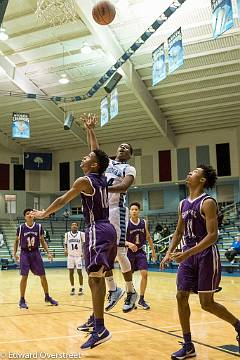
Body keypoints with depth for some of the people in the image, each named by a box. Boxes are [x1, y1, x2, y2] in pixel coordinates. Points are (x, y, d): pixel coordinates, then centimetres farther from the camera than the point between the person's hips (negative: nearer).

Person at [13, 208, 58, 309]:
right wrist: (14, 253, -1)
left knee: (43, 276, 5)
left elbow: (42, 241, 7)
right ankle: (22, 300, 7)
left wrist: (48, 253, -1)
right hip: (25, 253, -2)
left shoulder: (39, 227, -1)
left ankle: (47, 297, 21)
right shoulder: (21, 228, -5)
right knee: (24, 276, -5)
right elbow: (16, 241, 7)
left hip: (35, 253, 2)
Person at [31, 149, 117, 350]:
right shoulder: (102, 179, 13)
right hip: (107, 229, 9)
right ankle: (95, 320, 27)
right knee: (98, 277, 16)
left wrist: (44, 214, 16)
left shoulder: (84, 181, -8)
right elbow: (97, 155, 32)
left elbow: (62, 201, 2)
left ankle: (100, 330, -16)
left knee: (95, 277, -13)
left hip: (97, 230, -9)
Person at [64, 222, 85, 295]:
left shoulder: (81, 234, -3)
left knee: (79, 272, -1)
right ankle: (72, 288, 14)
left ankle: (81, 288, 11)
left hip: (79, 255, -2)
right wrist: (65, 250, -4)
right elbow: (65, 243, 13)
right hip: (70, 255, 2)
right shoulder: (67, 234, 4)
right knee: (71, 272, 4)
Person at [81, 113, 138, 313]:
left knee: (120, 253, -5)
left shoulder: (129, 169, 1)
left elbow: (123, 187, -17)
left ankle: (131, 292, 10)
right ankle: (113, 290, 19)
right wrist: (90, 129, 4)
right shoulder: (107, 162, 19)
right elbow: (95, 148, 17)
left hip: (116, 210, -6)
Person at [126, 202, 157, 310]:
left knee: (144, 274, -9)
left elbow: (148, 237, 10)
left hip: (140, 251, 2)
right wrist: (129, 244, -35)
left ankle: (141, 300, 3)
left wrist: (153, 251, 11)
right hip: (129, 252, -2)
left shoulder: (144, 223, -2)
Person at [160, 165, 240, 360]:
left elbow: (212, 235, -20)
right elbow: (179, 232, 19)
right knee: (181, 297, 2)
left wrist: (187, 253, -26)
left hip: (206, 255, -7)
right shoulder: (183, 204, 11)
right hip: (188, 255, 7)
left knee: (207, 303, -3)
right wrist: (169, 253, 6)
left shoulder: (207, 202, -13)